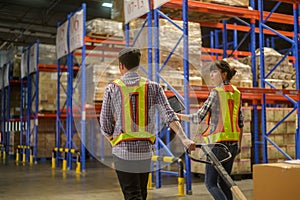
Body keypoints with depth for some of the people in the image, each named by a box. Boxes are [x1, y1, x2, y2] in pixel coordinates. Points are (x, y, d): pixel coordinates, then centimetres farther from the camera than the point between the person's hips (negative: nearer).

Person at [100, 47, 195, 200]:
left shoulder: (112, 89, -1)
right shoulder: (153, 87, 2)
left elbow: (105, 125, 1)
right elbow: (168, 115, -9)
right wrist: (184, 139, -13)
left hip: (122, 151, -3)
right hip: (145, 150, 3)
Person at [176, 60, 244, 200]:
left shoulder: (216, 92, -10)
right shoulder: (236, 93, 10)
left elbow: (198, 118, -14)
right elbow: (240, 122, 13)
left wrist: (178, 116, -3)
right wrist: (239, 144, 20)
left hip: (218, 142, -7)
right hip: (233, 142, 7)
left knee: (211, 183, 1)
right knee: (224, 182, 14)